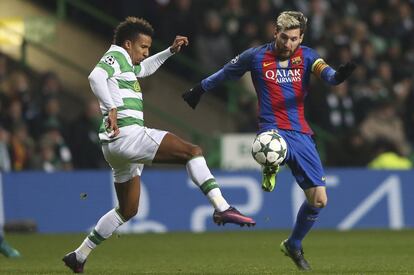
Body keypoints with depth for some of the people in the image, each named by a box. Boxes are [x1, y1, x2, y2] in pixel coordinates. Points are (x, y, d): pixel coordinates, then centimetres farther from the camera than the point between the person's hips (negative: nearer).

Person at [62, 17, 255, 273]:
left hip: (116, 146, 11)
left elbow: (145, 67, 48)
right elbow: (96, 76, -24)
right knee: (193, 151, -15)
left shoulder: (124, 63, 26)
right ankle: (223, 208, -30)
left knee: (128, 210, 20)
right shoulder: (115, 56, -2)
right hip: (127, 134, -11)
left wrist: (171, 50, 39)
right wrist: (112, 108, -33)